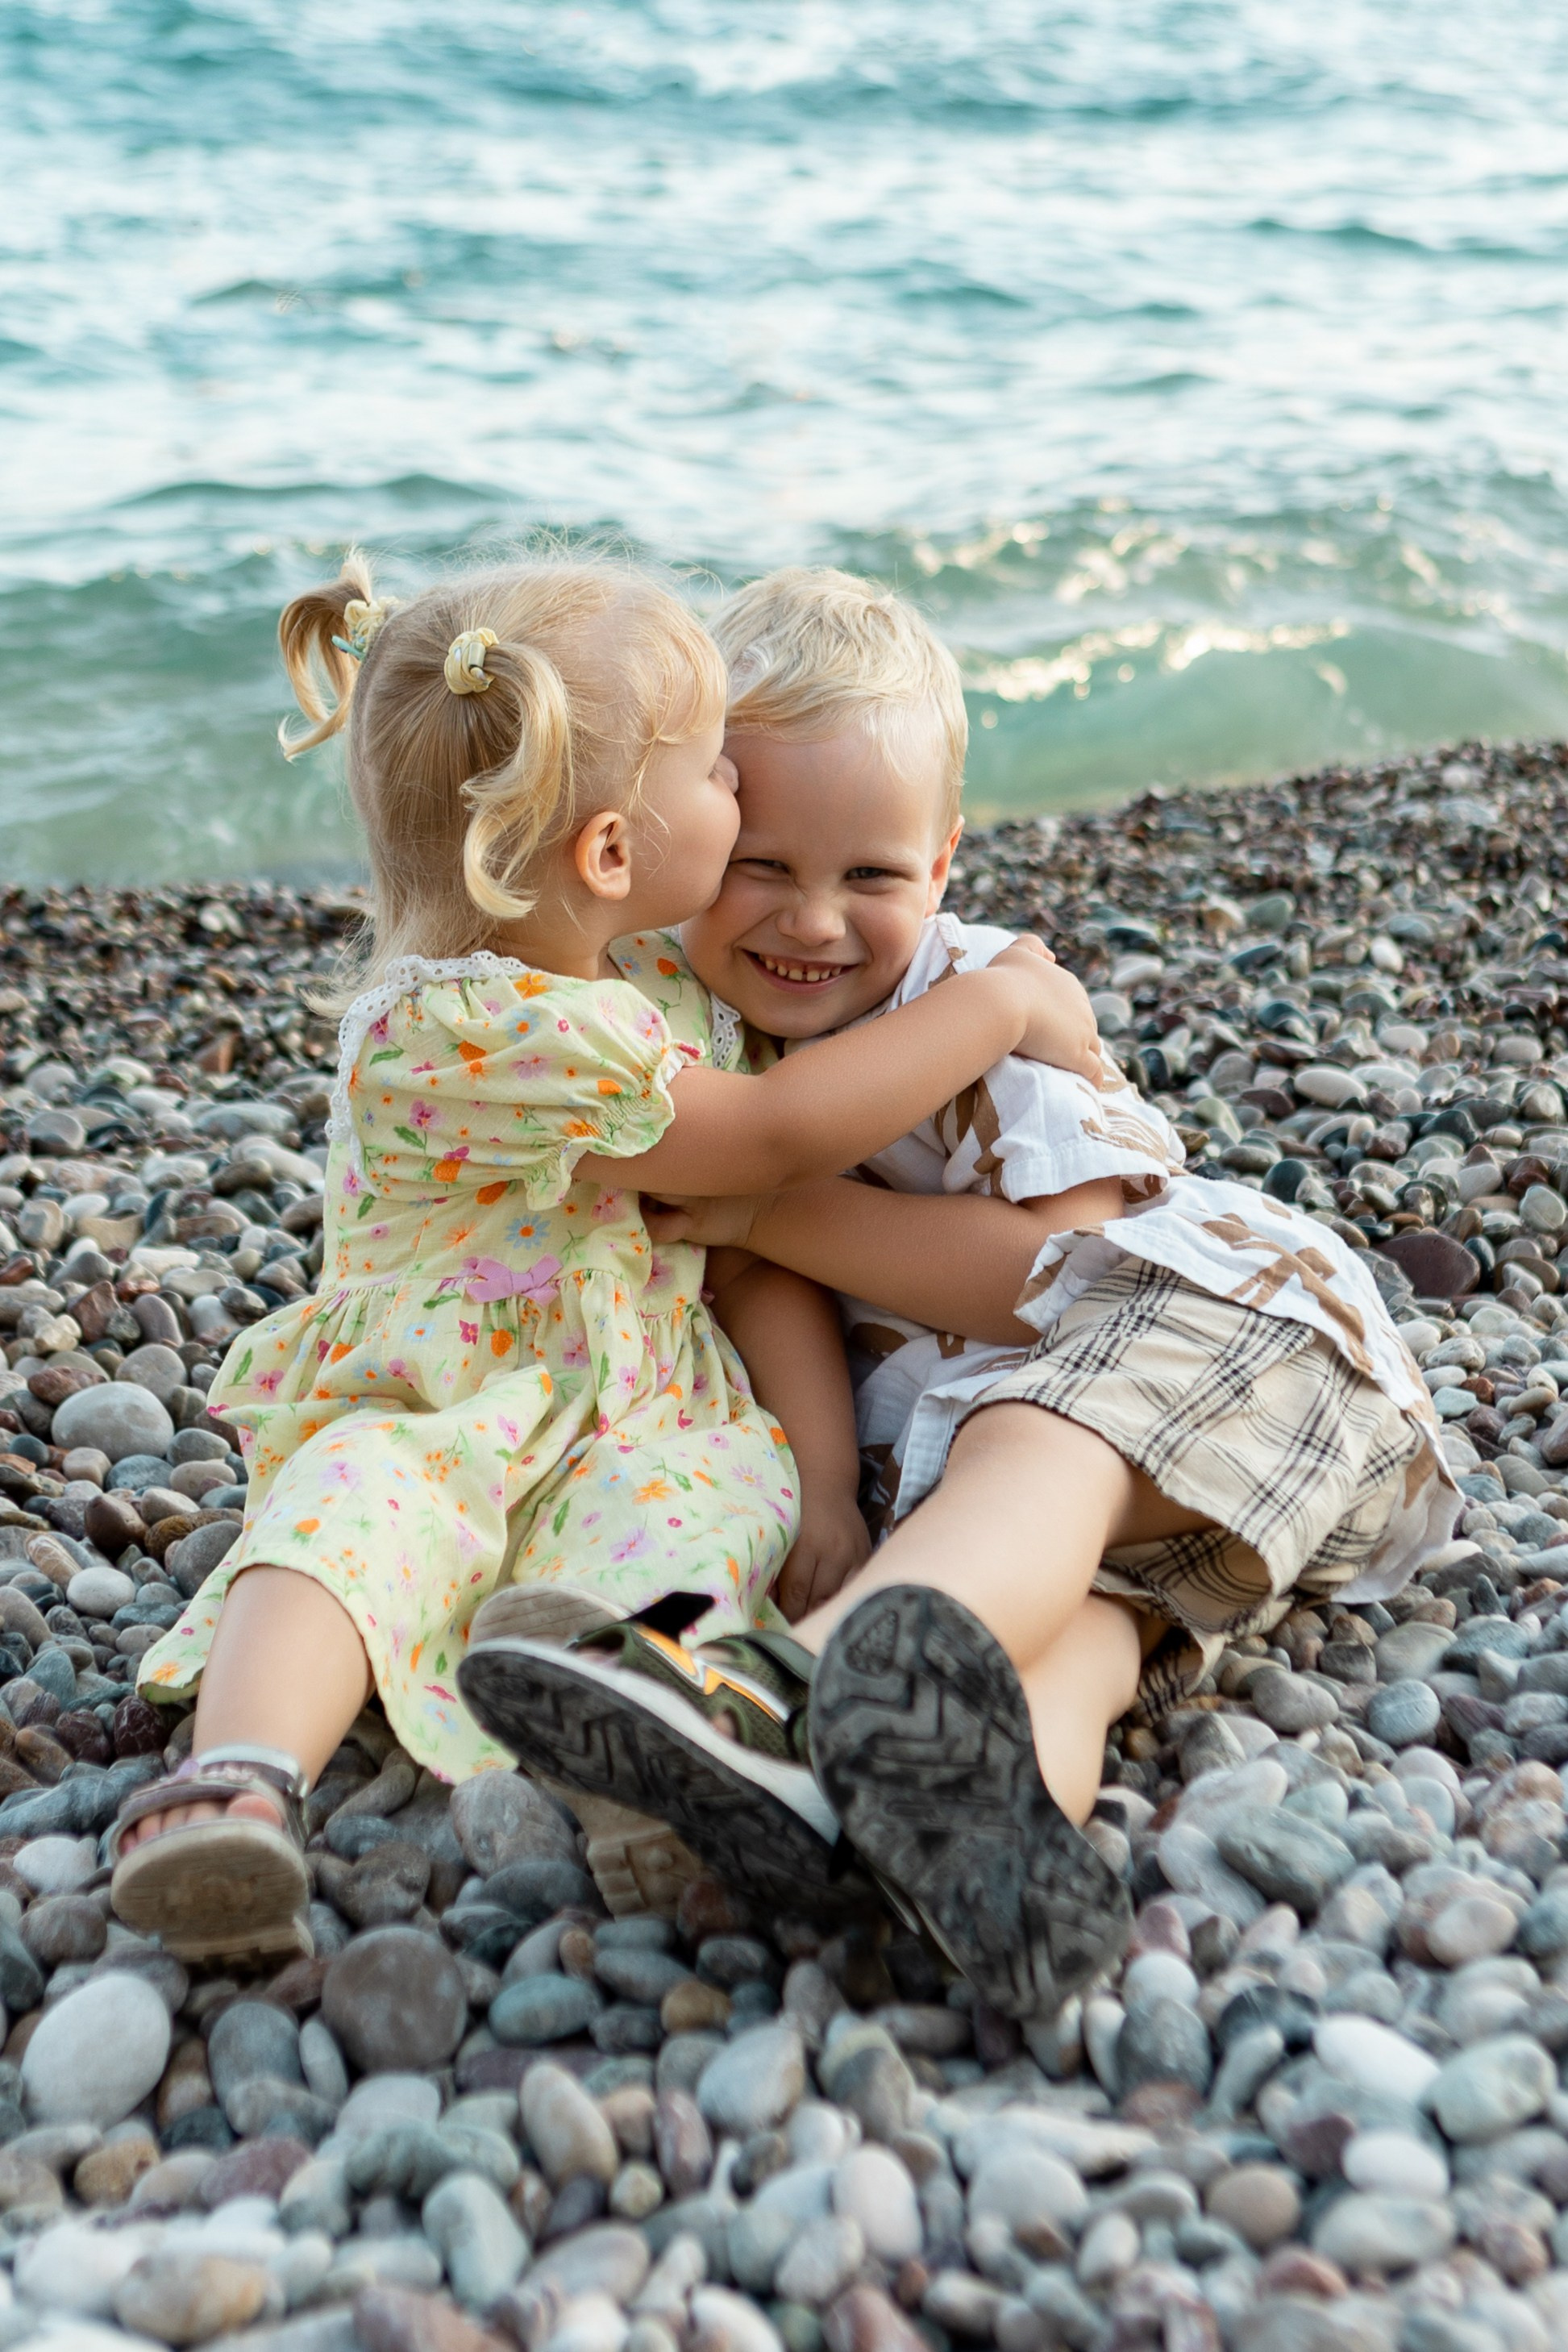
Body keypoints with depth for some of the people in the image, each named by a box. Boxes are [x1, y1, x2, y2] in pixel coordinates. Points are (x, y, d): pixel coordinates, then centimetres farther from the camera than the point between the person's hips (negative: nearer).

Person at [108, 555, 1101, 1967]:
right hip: (423, 1422, -5)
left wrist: (823, 1479, -6)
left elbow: (761, 1243, 6)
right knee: (363, 1497, -36)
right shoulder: (456, 1030, -20)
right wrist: (1004, 1004, -7)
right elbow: (777, 1139, -16)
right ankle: (243, 1779, -49)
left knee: (717, 1483, -27)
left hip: (645, 1424, 6)